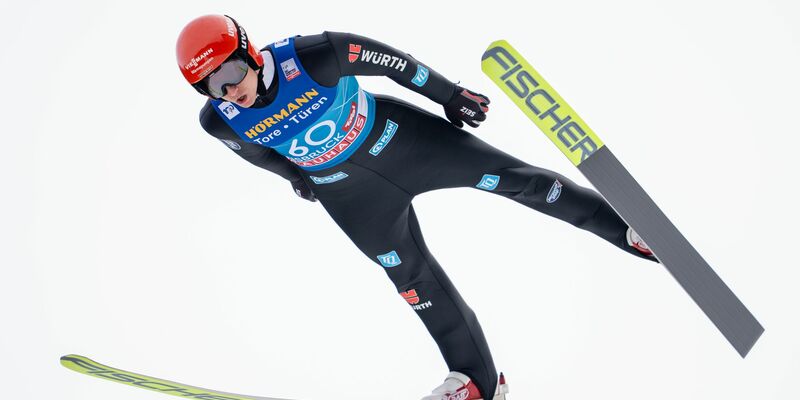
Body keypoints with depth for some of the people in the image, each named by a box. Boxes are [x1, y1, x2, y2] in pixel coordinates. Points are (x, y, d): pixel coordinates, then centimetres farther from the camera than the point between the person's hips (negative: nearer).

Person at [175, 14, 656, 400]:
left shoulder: (310, 56, -32)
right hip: (350, 193, 3)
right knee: (412, 276, 6)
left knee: (511, 176, -2)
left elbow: (388, 60, -17)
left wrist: (448, 94, -7)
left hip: (395, 136, -2)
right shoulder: (220, 121, -21)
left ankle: (629, 227, 13)